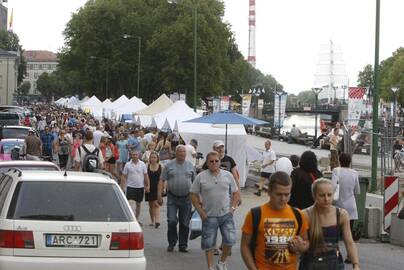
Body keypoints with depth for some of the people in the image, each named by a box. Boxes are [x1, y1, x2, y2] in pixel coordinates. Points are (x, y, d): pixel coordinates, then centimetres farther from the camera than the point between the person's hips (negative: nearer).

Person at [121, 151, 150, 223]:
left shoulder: (142, 164, 3)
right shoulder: (127, 165, -1)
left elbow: (146, 176, 6)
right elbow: (124, 177, 2)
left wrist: (148, 186, 1)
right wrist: (122, 187, -3)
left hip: (140, 187, 3)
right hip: (130, 187, -3)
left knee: (138, 204, 14)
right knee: (131, 203, -15)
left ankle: (137, 219, 28)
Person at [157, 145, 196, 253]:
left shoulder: (190, 166, 9)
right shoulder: (169, 165, 3)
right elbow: (162, 180, 2)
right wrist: (159, 195, -7)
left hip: (186, 198, 2)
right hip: (172, 197, -2)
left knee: (185, 223, 4)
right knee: (172, 221, -9)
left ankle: (183, 245, 14)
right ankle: (171, 243, 8)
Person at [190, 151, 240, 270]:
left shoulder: (228, 175, 4)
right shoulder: (201, 177, -2)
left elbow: (236, 193, 11)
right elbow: (193, 195, 1)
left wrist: (232, 208, -1)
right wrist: (200, 211, -5)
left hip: (226, 214, 1)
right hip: (209, 216, -1)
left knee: (230, 240, -7)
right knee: (208, 243, 4)